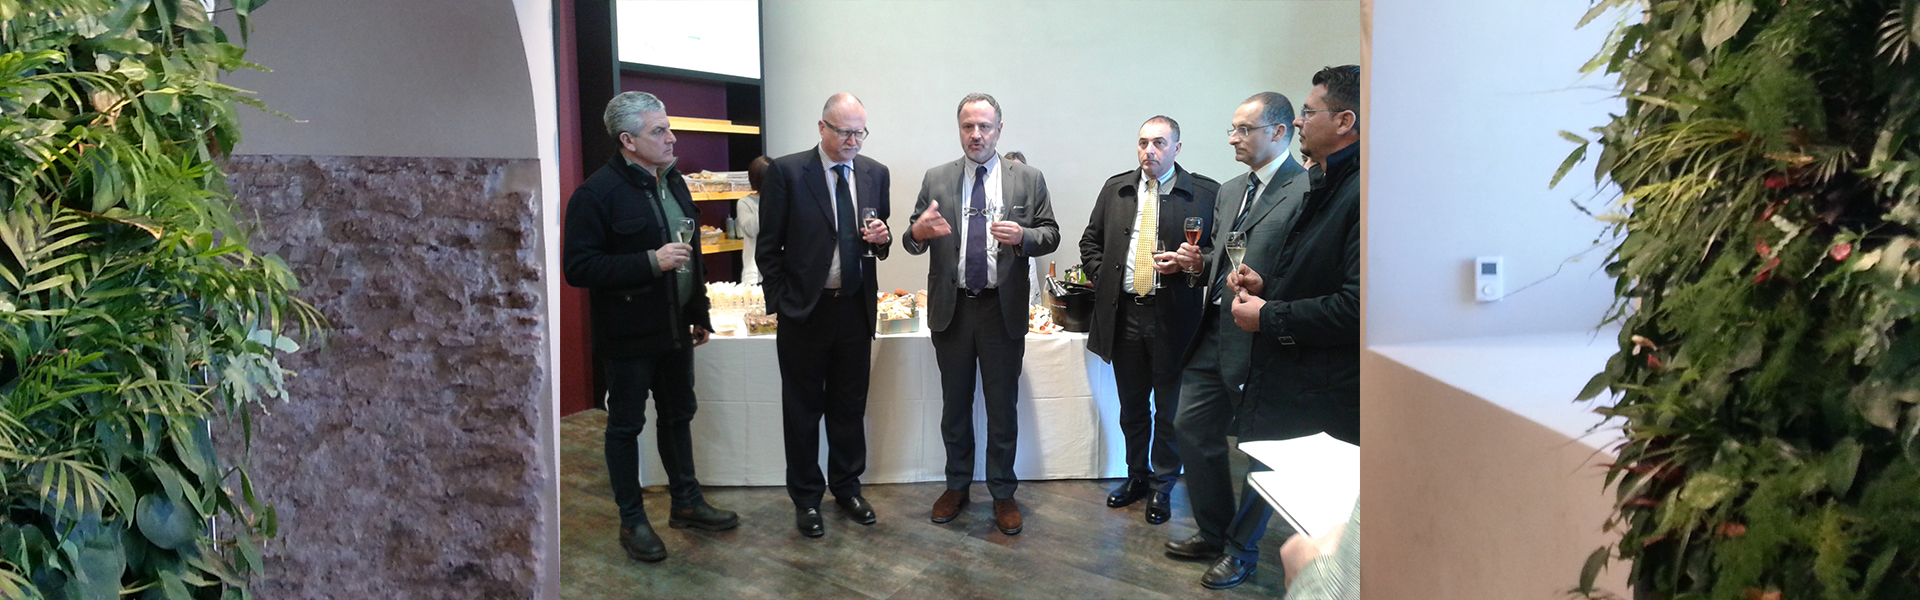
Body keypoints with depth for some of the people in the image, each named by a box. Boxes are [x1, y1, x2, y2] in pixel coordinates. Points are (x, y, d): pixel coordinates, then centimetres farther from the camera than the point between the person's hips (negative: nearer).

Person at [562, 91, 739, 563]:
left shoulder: (674, 182, 9)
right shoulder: (597, 192, -16)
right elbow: (578, 267, -22)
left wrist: (700, 313, 17)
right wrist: (650, 262, -27)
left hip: (675, 329, 7)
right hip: (629, 335, -7)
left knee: (678, 415, 18)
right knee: (626, 425, 7)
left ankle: (686, 503, 33)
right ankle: (631, 521, 20)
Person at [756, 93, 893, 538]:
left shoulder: (875, 173, 6)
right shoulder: (787, 171, -7)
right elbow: (769, 247, -5)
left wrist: (882, 239, -9)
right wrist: (781, 302, -9)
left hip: (856, 308, 4)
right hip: (805, 311, -3)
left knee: (850, 406, 14)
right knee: (803, 409, 8)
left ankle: (847, 487, 30)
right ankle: (806, 497, 22)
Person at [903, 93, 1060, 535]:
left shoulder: (1028, 180, 3)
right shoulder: (936, 180, 5)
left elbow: (1050, 234, 3)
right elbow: (912, 243, 4)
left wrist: (1023, 236, -19)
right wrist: (917, 233, -20)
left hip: (1003, 310, -1)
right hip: (951, 308, 1)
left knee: (1003, 407, 7)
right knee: (954, 405, 13)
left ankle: (1002, 492, 21)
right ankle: (957, 485, 29)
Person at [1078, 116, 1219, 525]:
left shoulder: (1204, 193, -3)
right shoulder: (1116, 189, 9)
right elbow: (1090, 243, 17)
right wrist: (1103, 277, 3)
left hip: (1172, 316, -3)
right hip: (1123, 312, 3)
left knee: (1169, 409, 7)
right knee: (1132, 407, 16)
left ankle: (1162, 487, 24)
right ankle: (1137, 476, 33)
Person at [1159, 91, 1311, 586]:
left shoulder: (1307, 191, -13)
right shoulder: (1230, 191, 15)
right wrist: (1200, 263, 4)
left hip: (1260, 340, -8)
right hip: (1214, 335, 9)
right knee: (1191, 427, 14)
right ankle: (1213, 534, 31)